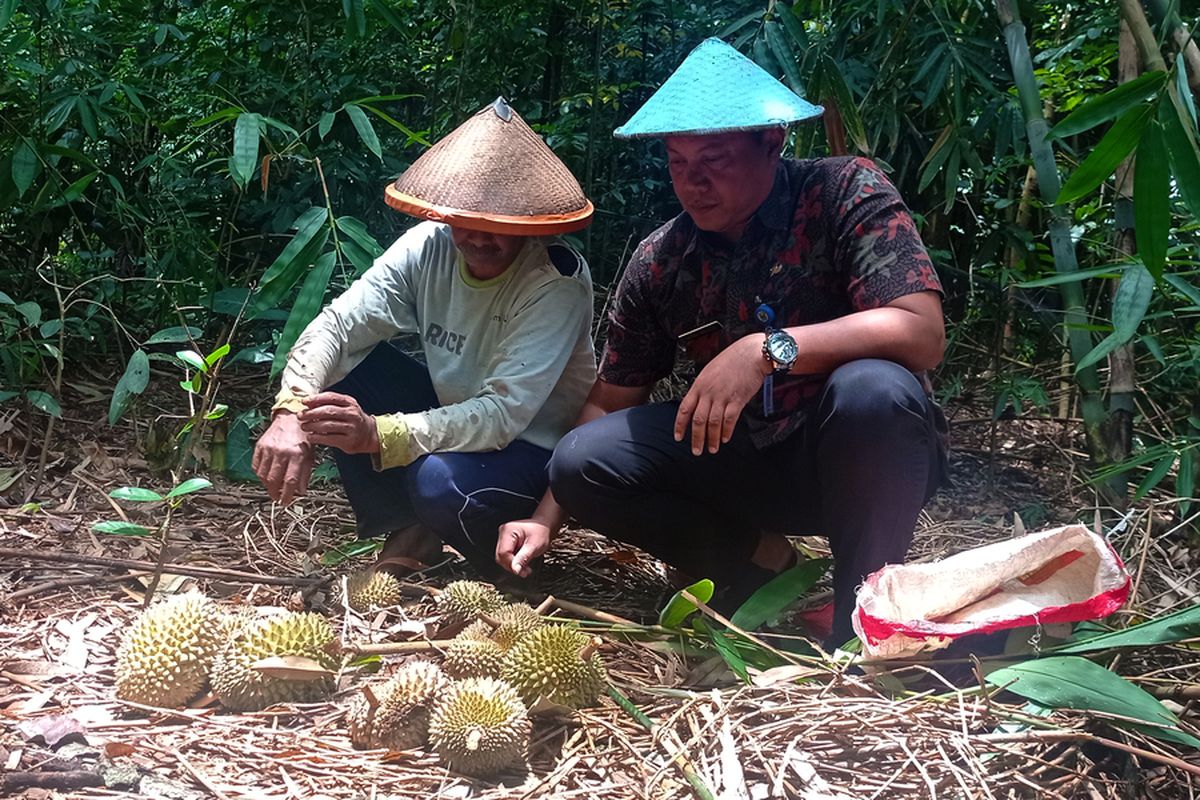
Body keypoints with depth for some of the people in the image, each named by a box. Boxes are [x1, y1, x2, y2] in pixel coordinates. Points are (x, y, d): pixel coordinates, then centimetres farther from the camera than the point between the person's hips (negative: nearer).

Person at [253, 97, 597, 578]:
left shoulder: (557, 285, -26)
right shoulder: (428, 247, -11)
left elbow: (502, 415, -33)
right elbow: (336, 324, -17)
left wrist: (379, 434, -46)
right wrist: (290, 414, -37)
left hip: (531, 446, -6)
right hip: (449, 416, 6)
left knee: (441, 481, -36)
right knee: (339, 363, -13)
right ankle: (408, 536, -4)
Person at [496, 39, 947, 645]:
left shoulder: (844, 193, -15)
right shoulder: (659, 261, -3)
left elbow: (922, 333, -27)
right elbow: (609, 404, 4)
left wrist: (769, 349, -37)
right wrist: (547, 519, -6)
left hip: (861, 459, -3)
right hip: (747, 456, 4)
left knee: (873, 390, -37)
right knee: (581, 460, -14)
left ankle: (861, 617, -16)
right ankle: (758, 565, 1)